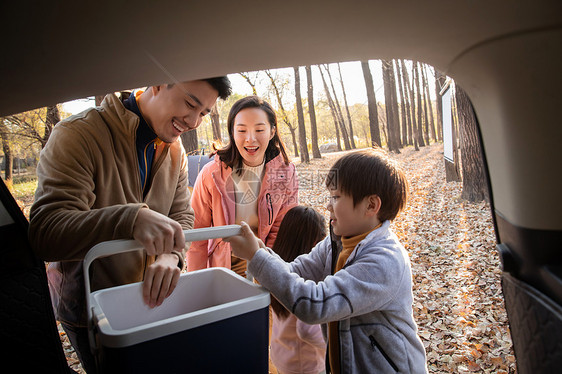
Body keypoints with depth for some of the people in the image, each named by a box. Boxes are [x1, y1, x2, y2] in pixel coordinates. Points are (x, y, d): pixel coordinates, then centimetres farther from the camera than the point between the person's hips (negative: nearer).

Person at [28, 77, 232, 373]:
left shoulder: (174, 150, -2)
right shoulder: (78, 134, -23)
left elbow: (182, 216, 0)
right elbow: (44, 231, -31)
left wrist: (171, 254, -22)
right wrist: (131, 218, -48)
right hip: (88, 310, -5)